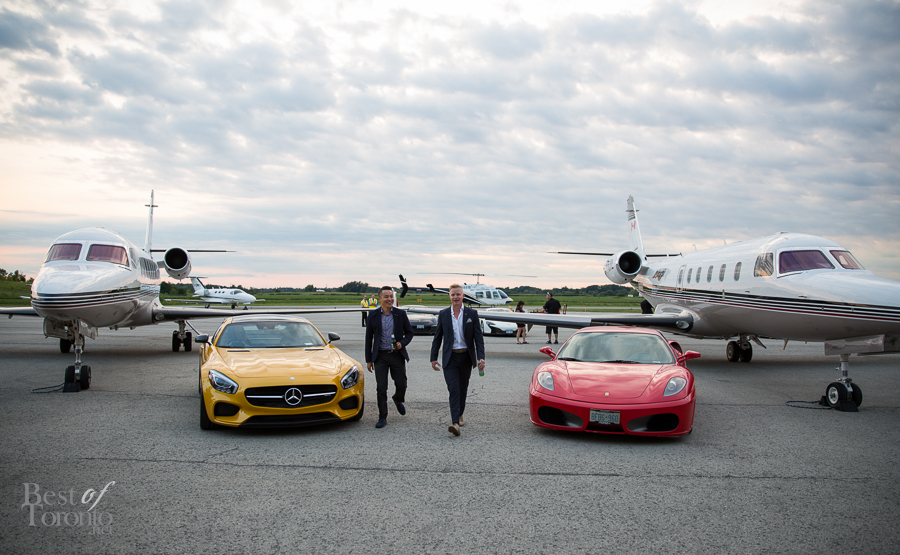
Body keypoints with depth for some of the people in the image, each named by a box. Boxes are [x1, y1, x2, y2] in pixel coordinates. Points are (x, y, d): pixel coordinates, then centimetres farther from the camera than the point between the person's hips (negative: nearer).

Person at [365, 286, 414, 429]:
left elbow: (409, 332, 9)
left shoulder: (401, 314, 1)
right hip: (380, 356, -1)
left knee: (401, 384, 6)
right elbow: (369, 338, 4)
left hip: (397, 355, 1)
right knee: (381, 388, -2)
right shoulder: (373, 315, 1)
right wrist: (368, 360, 2)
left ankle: (398, 400, 41)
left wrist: (402, 343, -12)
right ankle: (382, 418, 8)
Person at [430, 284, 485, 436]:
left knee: (463, 389, 13)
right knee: (453, 389, -12)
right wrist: (433, 358, 5)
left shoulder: (472, 313, 0)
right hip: (450, 358, -1)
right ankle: (455, 423, -20)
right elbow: (437, 338, 8)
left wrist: (481, 357, -12)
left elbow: (478, 337, -2)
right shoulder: (443, 314, 2)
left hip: (466, 357, 1)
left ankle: (459, 415, 34)